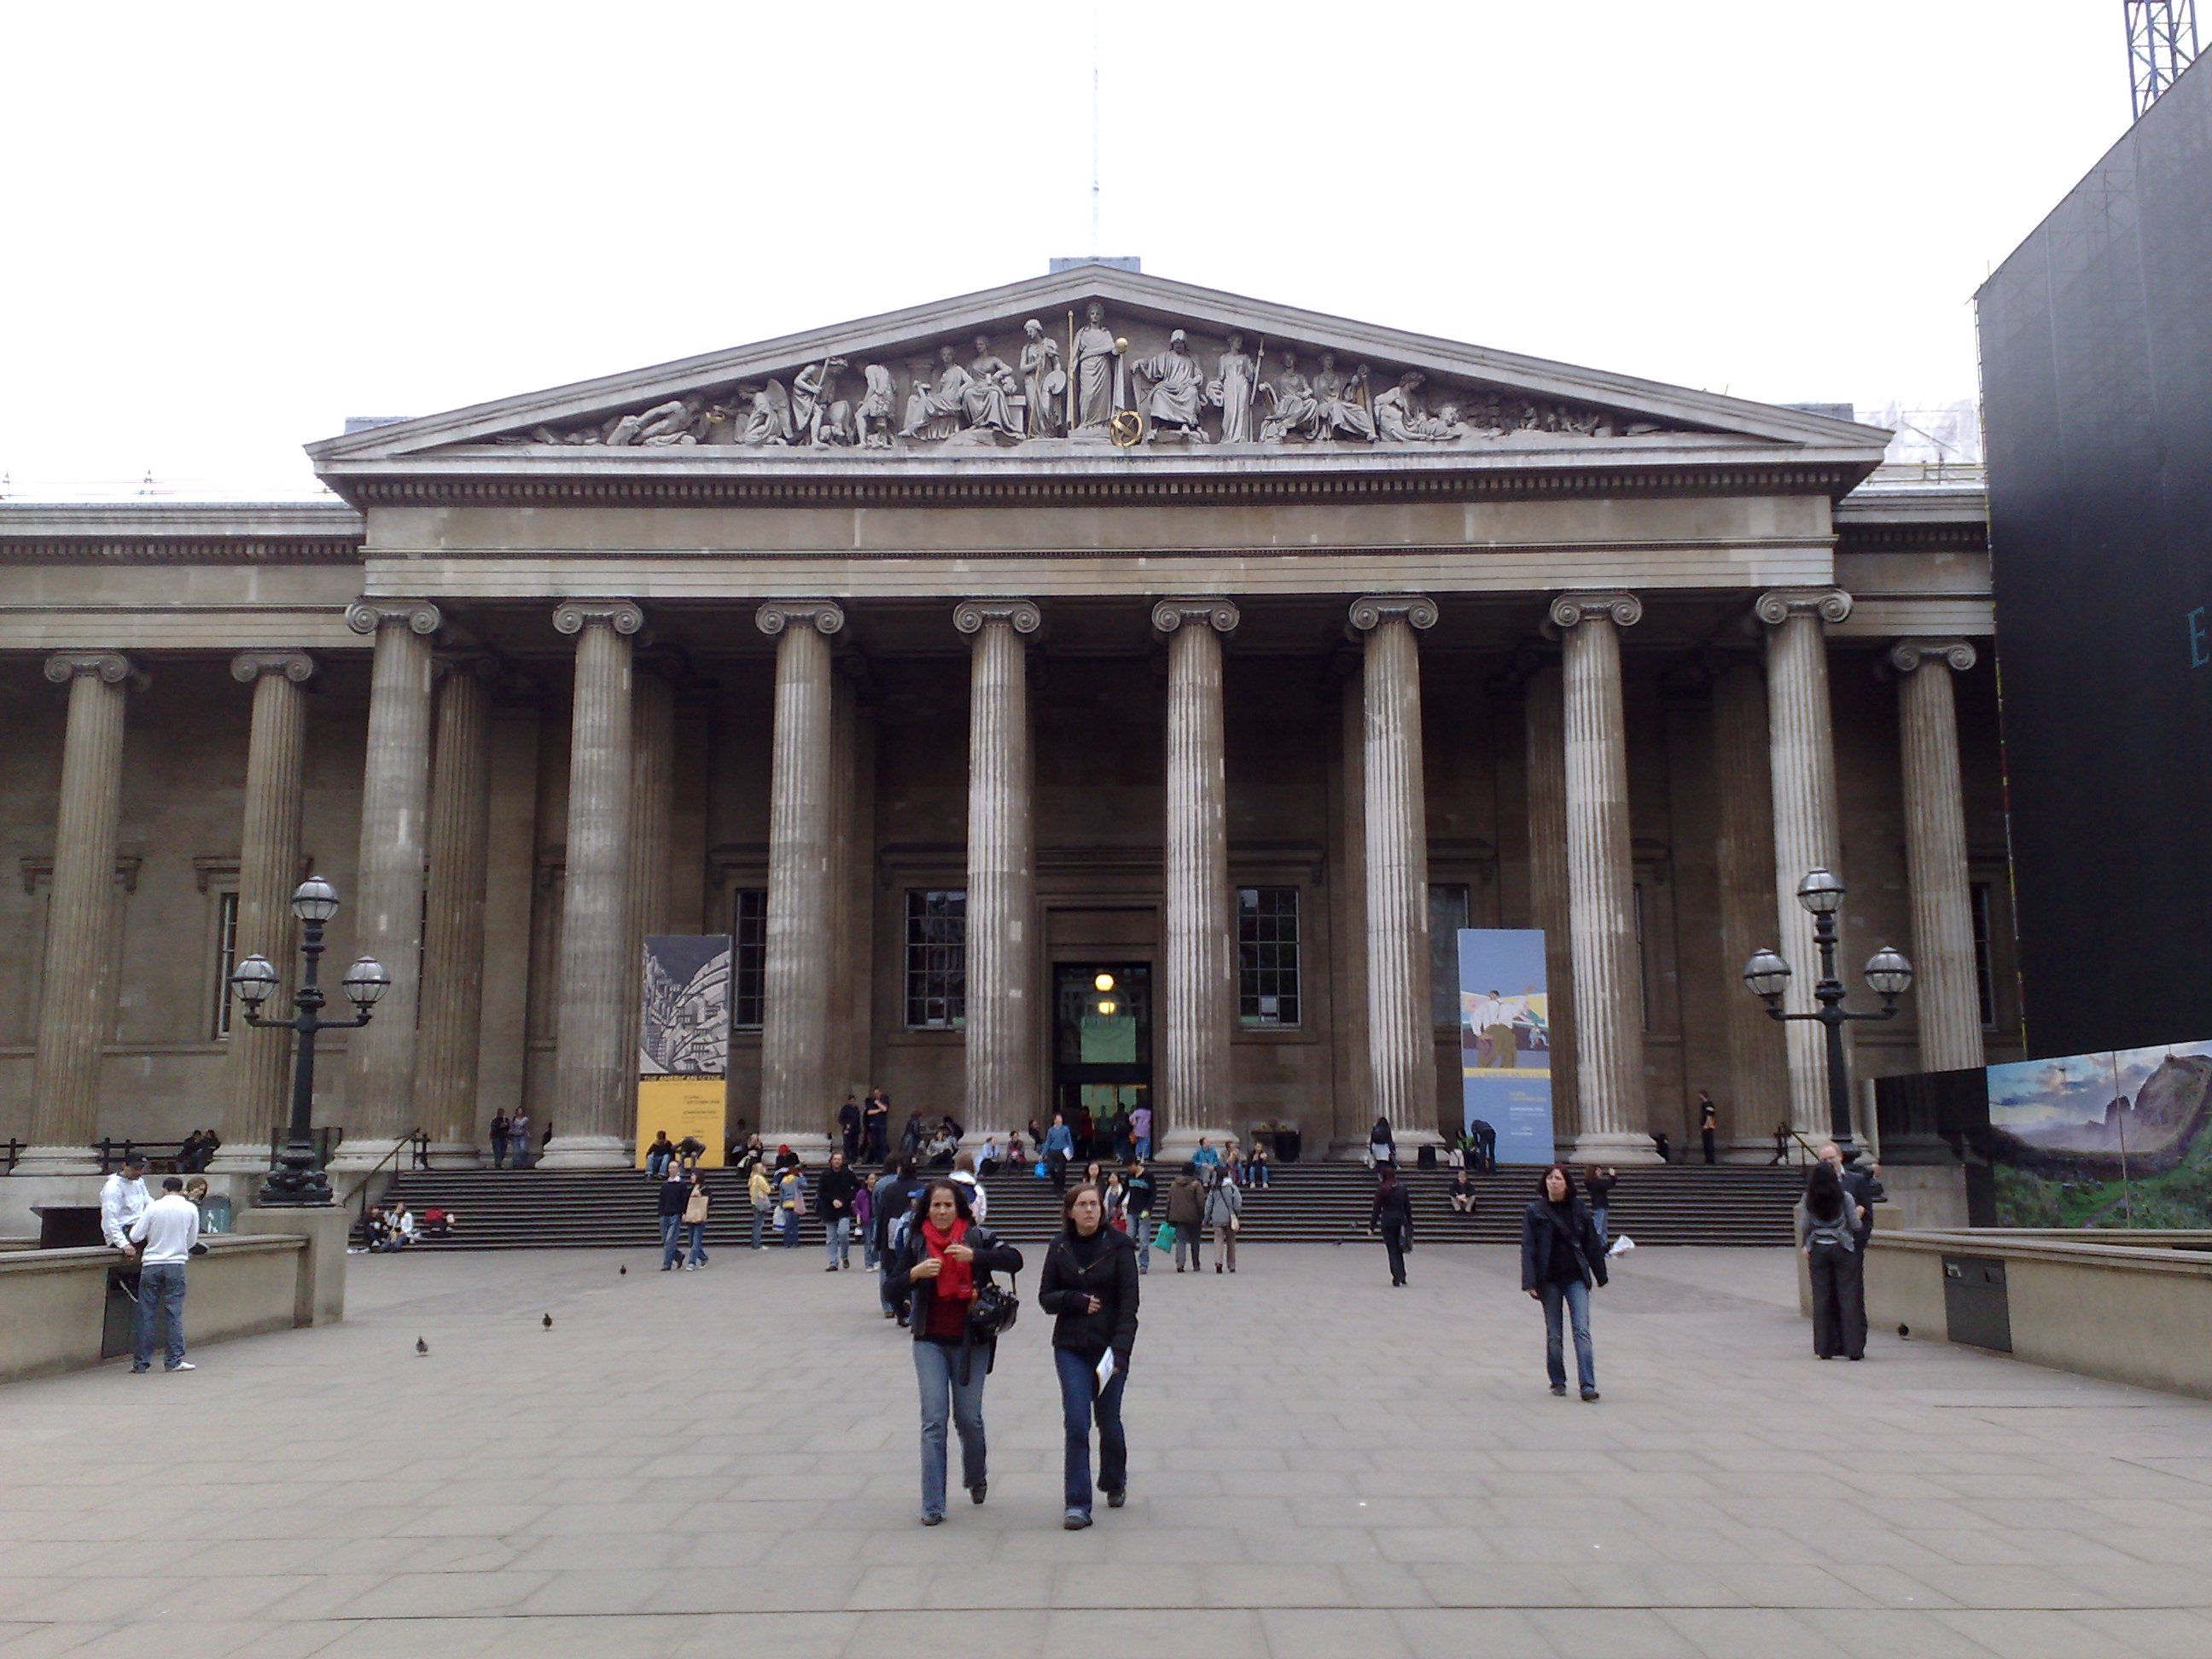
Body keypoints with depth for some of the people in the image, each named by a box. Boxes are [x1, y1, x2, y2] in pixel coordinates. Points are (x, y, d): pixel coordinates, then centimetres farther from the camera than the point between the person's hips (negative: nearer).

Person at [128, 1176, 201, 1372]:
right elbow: (192, 1241, 9)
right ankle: (174, 1360, 1)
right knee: (174, 1313, 3)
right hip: (175, 1264, 0)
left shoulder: (153, 1208, -2)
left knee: (146, 1314, 6)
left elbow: (135, 1236, -1)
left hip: (151, 1264, 0)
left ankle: (141, 1361, 10)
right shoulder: (190, 1209, 1)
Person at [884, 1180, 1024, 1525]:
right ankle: (932, 1506, 0)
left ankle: (976, 1476, 37)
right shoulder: (916, 1242, 3)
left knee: (969, 1417, 7)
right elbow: (891, 1287, 1)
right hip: (930, 1342, 1)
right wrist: (916, 1272, -19)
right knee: (933, 1420, -5)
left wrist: (973, 1255, -26)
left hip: (970, 1340, -1)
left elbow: (1014, 1260, -14)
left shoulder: (977, 1237, -2)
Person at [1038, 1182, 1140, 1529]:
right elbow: (1045, 1297, 5)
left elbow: (1129, 1302, -8)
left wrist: (1120, 1350, -17)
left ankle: (1115, 1482, 36)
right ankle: (1077, 1504, -1)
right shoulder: (1060, 1247, 2)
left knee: (1109, 1423, 8)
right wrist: (1077, 1300, -14)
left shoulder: (1119, 1246, -5)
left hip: (1109, 1347, -1)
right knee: (1076, 1424, -8)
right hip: (1071, 1348, 1)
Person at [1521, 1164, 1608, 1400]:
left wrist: (1600, 1275, 13)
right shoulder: (1535, 1210, -2)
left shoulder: (1578, 1208, 3)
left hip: (1576, 1277, 0)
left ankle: (1588, 1385, -11)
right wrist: (1530, 1282, -12)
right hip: (1549, 1280, 0)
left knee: (1582, 1330, -9)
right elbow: (1528, 1247, -5)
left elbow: (1592, 1243, 10)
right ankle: (1557, 1382, 21)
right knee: (1553, 1334, 8)